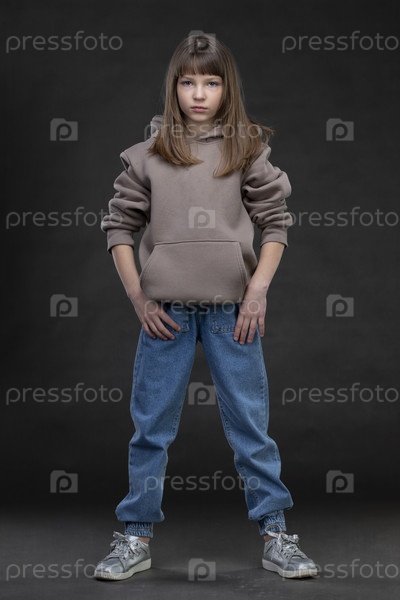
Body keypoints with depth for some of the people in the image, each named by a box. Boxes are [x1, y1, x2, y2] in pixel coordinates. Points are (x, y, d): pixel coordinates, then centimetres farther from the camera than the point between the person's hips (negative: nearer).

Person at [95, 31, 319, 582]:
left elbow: (276, 222, 2)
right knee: (151, 426, 8)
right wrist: (138, 297, -1)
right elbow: (119, 226, 6)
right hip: (167, 311, 1)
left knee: (251, 423, 6)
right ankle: (136, 539, 19)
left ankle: (275, 535, 17)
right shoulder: (148, 154, 3)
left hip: (232, 310, 0)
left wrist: (258, 290, -7)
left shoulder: (248, 149, 2)